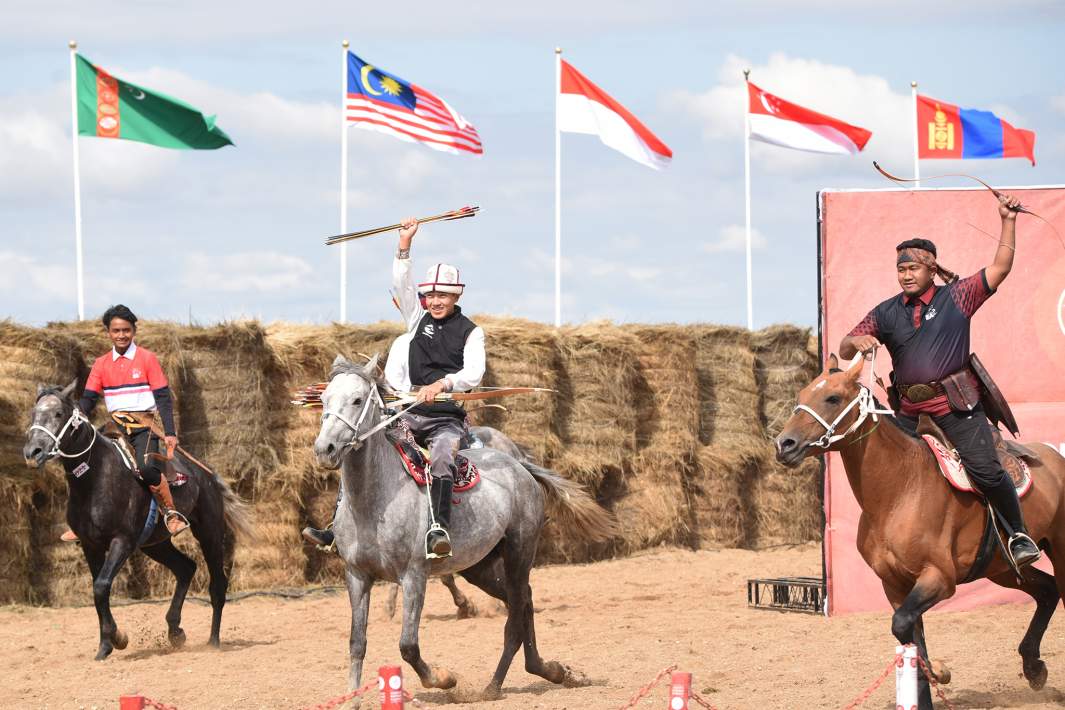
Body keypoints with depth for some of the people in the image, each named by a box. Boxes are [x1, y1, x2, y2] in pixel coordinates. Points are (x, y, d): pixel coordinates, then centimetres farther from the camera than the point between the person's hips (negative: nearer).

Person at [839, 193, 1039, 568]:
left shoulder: (955, 297, 3)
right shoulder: (886, 313, 11)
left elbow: (1000, 269, 1)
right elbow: (845, 349, 10)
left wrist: (1008, 222, -6)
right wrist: (857, 341, -14)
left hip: (956, 404, -4)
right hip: (910, 410, 4)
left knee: (985, 469, -17)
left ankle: (1019, 533, -3)